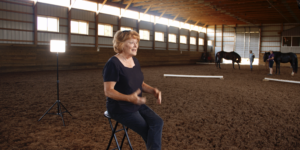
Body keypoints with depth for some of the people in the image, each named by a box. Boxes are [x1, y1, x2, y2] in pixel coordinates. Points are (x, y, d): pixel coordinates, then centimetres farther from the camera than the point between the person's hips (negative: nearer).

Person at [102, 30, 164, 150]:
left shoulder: (135, 61, 7)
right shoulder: (113, 64, -18)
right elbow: (108, 91, -21)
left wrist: (153, 90, -5)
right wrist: (129, 98, -35)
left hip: (137, 105, 7)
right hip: (120, 108, -7)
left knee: (158, 123, -13)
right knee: (149, 132, -10)